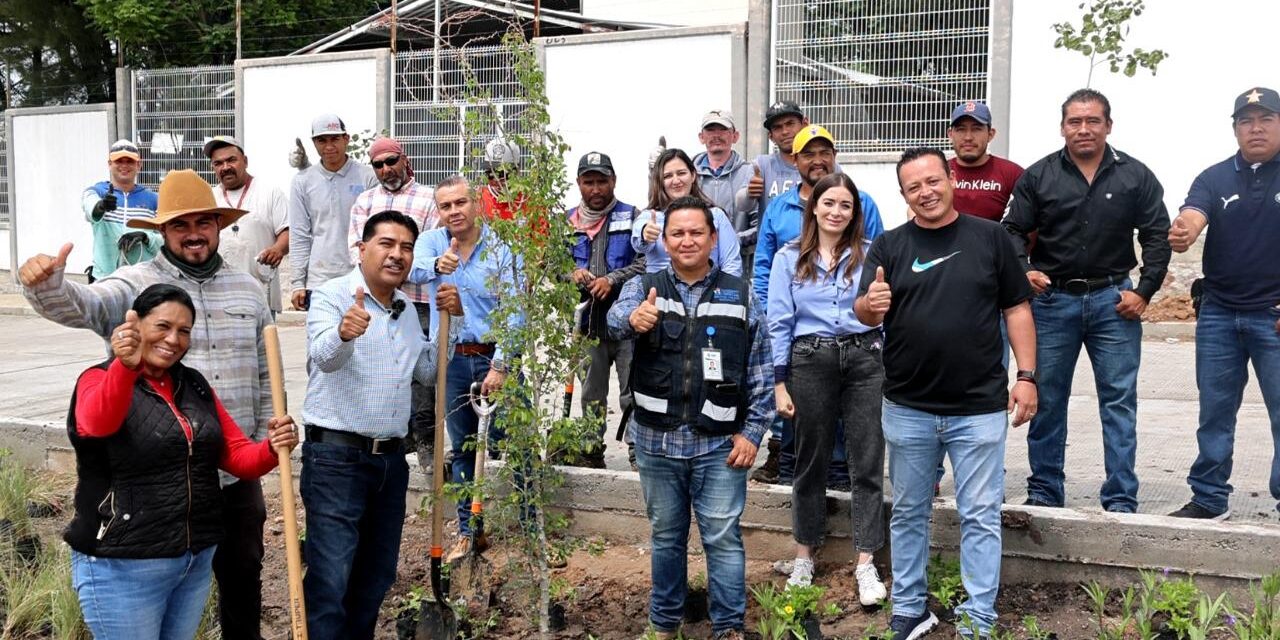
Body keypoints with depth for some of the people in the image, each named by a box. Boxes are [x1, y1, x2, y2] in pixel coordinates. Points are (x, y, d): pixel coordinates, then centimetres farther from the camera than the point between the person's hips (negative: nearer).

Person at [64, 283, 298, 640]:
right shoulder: (99, 380, -8)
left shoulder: (196, 386, 9)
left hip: (196, 560, 6)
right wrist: (126, 367, -51)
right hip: (122, 567, -5)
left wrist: (272, 449, -15)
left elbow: (238, 456, 7)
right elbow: (98, 422, -32)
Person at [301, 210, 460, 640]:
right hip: (336, 456, -7)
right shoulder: (333, 295, -8)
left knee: (377, 576, 16)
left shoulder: (407, 308, 14)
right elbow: (324, 357, -26)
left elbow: (426, 370, 20)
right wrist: (344, 333, -49)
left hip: (390, 458, 7)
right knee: (331, 579, -10)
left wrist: (450, 321, 7)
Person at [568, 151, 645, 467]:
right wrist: (572, 274, -4)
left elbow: (645, 262, -9)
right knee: (592, 393, 14)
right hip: (588, 321, 4)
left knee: (633, 392, -4)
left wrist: (612, 280, -17)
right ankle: (592, 450, 25)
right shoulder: (569, 221, 12)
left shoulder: (631, 217, 0)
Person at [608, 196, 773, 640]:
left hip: (719, 443, -1)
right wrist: (633, 319, -44)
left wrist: (751, 432, -4)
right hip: (657, 441, 1)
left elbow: (760, 374, 3)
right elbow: (616, 318, -21)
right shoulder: (643, 287, 3)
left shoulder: (740, 296, 3)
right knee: (666, 536, 14)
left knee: (722, 537, 1)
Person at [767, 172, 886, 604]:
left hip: (865, 359, 0)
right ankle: (804, 555, 25)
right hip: (810, 361, 0)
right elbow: (779, 322, 2)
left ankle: (866, 562, 8)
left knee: (868, 462, 0)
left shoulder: (870, 255, 5)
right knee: (811, 460, 11)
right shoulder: (789, 258, 4)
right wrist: (779, 383, -2)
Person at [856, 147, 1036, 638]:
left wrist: (1027, 376, -3)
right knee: (908, 514, 13)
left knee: (980, 517, 5)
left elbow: (1017, 310, 4)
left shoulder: (990, 238, 1)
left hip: (980, 407, -1)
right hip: (908, 409, 2)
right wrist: (871, 304, -27)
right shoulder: (888, 246, 3)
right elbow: (863, 314, -4)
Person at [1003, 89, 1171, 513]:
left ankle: (1121, 500, 8)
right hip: (1052, 299, 0)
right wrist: (1022, 270, -14)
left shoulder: (1136, 176, 4)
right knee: (1046, 399, 6)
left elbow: (1157, 236, 4)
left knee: (1119, 401, 1)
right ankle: (1044, 492, 18)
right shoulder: (1038, 176, 3)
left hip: (1113, 300, 0)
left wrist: (1144, 291, -4)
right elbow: (1014, 231, 4)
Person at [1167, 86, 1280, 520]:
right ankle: (1209, 500, 19)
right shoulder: (1214, 179, 6)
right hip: (1218, 314, 3)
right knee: (1214, 413, 10)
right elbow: (1191, 219, -12)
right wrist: (1180, 235, -37)